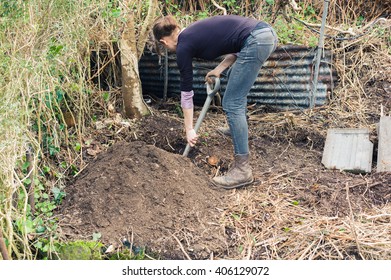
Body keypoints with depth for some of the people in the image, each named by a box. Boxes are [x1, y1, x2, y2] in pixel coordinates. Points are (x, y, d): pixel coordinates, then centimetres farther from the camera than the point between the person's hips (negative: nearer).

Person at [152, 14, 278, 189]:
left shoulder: (183, 47, 2)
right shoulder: (194, 31, 24)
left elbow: (186, 91, 7)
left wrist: (189, 129, 14)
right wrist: (219, 69, 18)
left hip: (256, 41, -9)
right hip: (266, 32, 9)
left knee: (232, 103, -4)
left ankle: (242, 169, -2)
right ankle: (237, 129, 50)